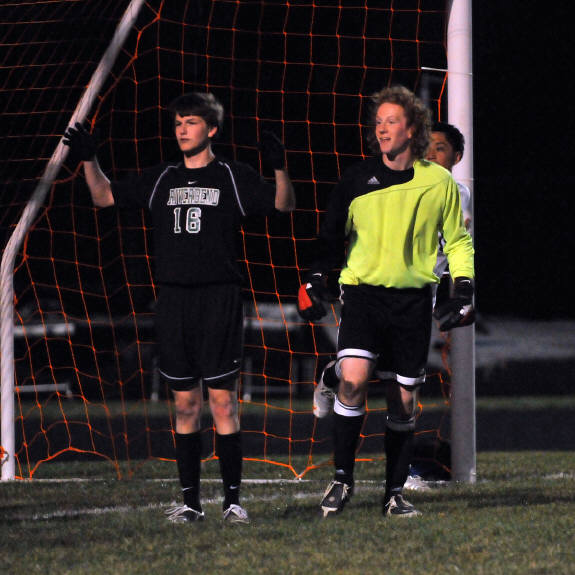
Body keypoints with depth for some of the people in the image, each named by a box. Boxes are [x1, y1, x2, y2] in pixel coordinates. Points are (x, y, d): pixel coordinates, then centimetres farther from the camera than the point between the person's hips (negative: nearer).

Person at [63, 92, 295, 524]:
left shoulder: (233, 177, 3)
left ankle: (233, 499, -3)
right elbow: (105, 197, 22)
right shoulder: (161, 180, 15)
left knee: (223, 400, -6)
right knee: (186, 403, 5)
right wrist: (89, 159, 8)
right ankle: (190, 500, 9)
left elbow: (284, 205, -4)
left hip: (219, 298, -4)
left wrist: (279, 168, -21)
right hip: (173, 300, 4)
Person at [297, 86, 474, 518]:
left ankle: (395, 491, 14)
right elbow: (332, 235, 15)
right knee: (354, 379, -21)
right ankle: (342, 478, -8)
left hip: (413, 299, 1)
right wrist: (316, 280, 4)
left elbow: (458, 240, 15)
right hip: (363, 289, -1)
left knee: (404, 400, 3)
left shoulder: (439, 182, 4)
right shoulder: (358, 179, 5)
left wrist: (464, 289, 4)